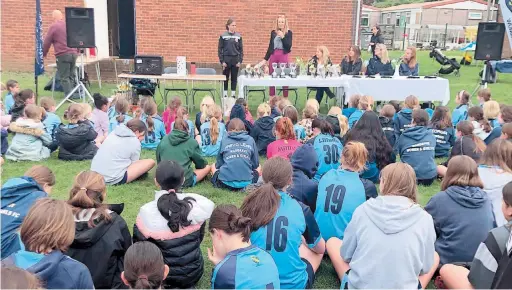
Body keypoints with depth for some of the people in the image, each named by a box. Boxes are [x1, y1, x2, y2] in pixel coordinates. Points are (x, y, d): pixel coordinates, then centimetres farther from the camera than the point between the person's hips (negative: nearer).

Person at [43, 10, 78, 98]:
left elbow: (47, 42, 0)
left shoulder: (53, 26, -4)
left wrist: (44, 54, 13)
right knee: (72, 75, 13)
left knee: (64, 77, 0)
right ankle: (75, 94, 15)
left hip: (62, 55, -5)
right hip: (73, 53, 6)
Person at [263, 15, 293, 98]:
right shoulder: (273, 32, 10)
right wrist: (265, 58, 12)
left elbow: (289, 46, -7)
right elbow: (270, 46, 14)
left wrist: (283, 37, -16)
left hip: (283, 56, -3)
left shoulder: (288, 32, 2)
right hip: (273, 56, 3)